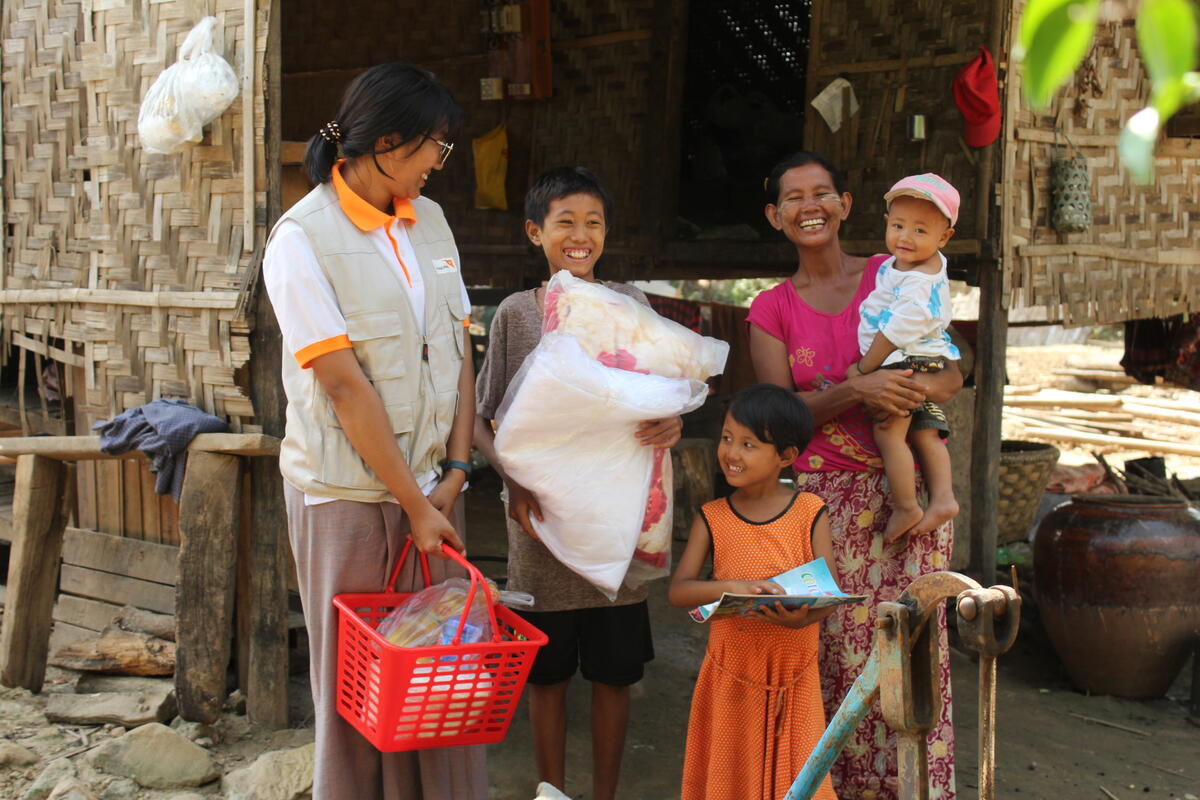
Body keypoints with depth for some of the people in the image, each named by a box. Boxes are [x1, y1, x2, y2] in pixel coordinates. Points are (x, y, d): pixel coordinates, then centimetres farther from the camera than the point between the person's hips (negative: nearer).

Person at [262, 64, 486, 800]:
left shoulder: (429, 220, 8)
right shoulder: (302, 238, -12)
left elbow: (460, 353, 8)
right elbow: (346, 386, -16)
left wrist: (455, 472, -2)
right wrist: (413, 505, -15)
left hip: (432, 486, 5)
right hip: (350, 496, -5)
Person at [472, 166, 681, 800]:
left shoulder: (630, 304, 3)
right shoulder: (516, 313, -1)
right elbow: (481, 419, 0)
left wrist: (673, 423, -16)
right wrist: (513, 480, -17)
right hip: (544, 515, -1)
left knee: (614, 670, 9)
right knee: (548, 671, 9)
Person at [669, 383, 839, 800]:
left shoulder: (810, 513, -4)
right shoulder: (712, 518, -1)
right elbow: (677, 590, -9)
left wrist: (802, 617, -30)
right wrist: (733, 586, -26)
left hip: (793, 672, -1)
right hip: (731, 672, 1)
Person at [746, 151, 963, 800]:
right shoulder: (772, 311, 8)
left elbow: (952, 372, 4)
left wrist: (915, 388, -18)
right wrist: (856, 391, -20)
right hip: (827, 495, 0)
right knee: (839, 648, -2)